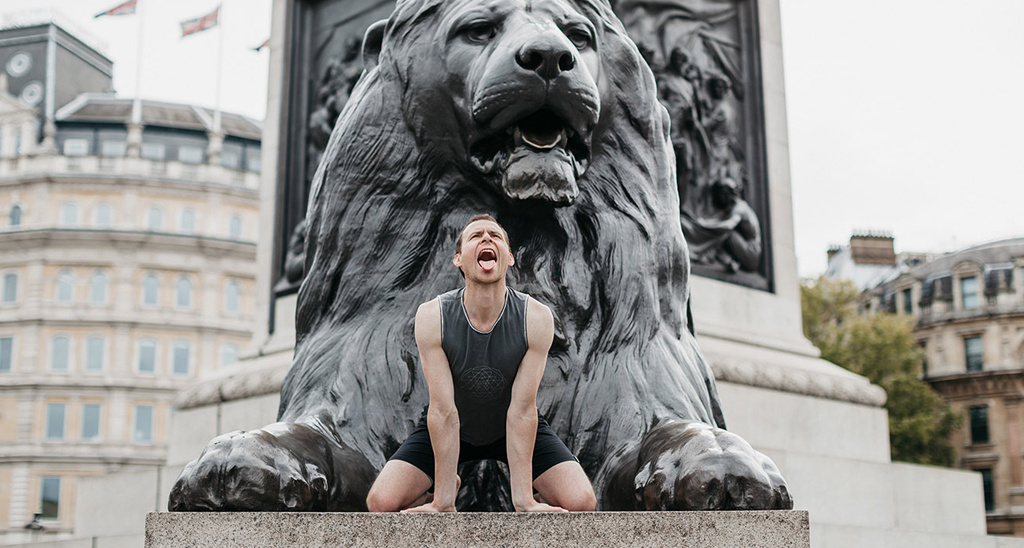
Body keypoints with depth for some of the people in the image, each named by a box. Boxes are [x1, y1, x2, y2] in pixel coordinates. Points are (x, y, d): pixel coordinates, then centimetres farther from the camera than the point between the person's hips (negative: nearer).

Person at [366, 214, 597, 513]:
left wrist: (523, 500, -25)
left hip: (512, 428, 0)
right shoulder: (432, 317, -26)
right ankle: (447, 488, 14)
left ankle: (537, 495, 16)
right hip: (450, 429, 0)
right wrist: (444, 503, -25)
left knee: (581, 502, -18)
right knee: (381, 503, -17)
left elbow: (522, 410, -24)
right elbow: (443, 410, -26)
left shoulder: (536, 318, -25)